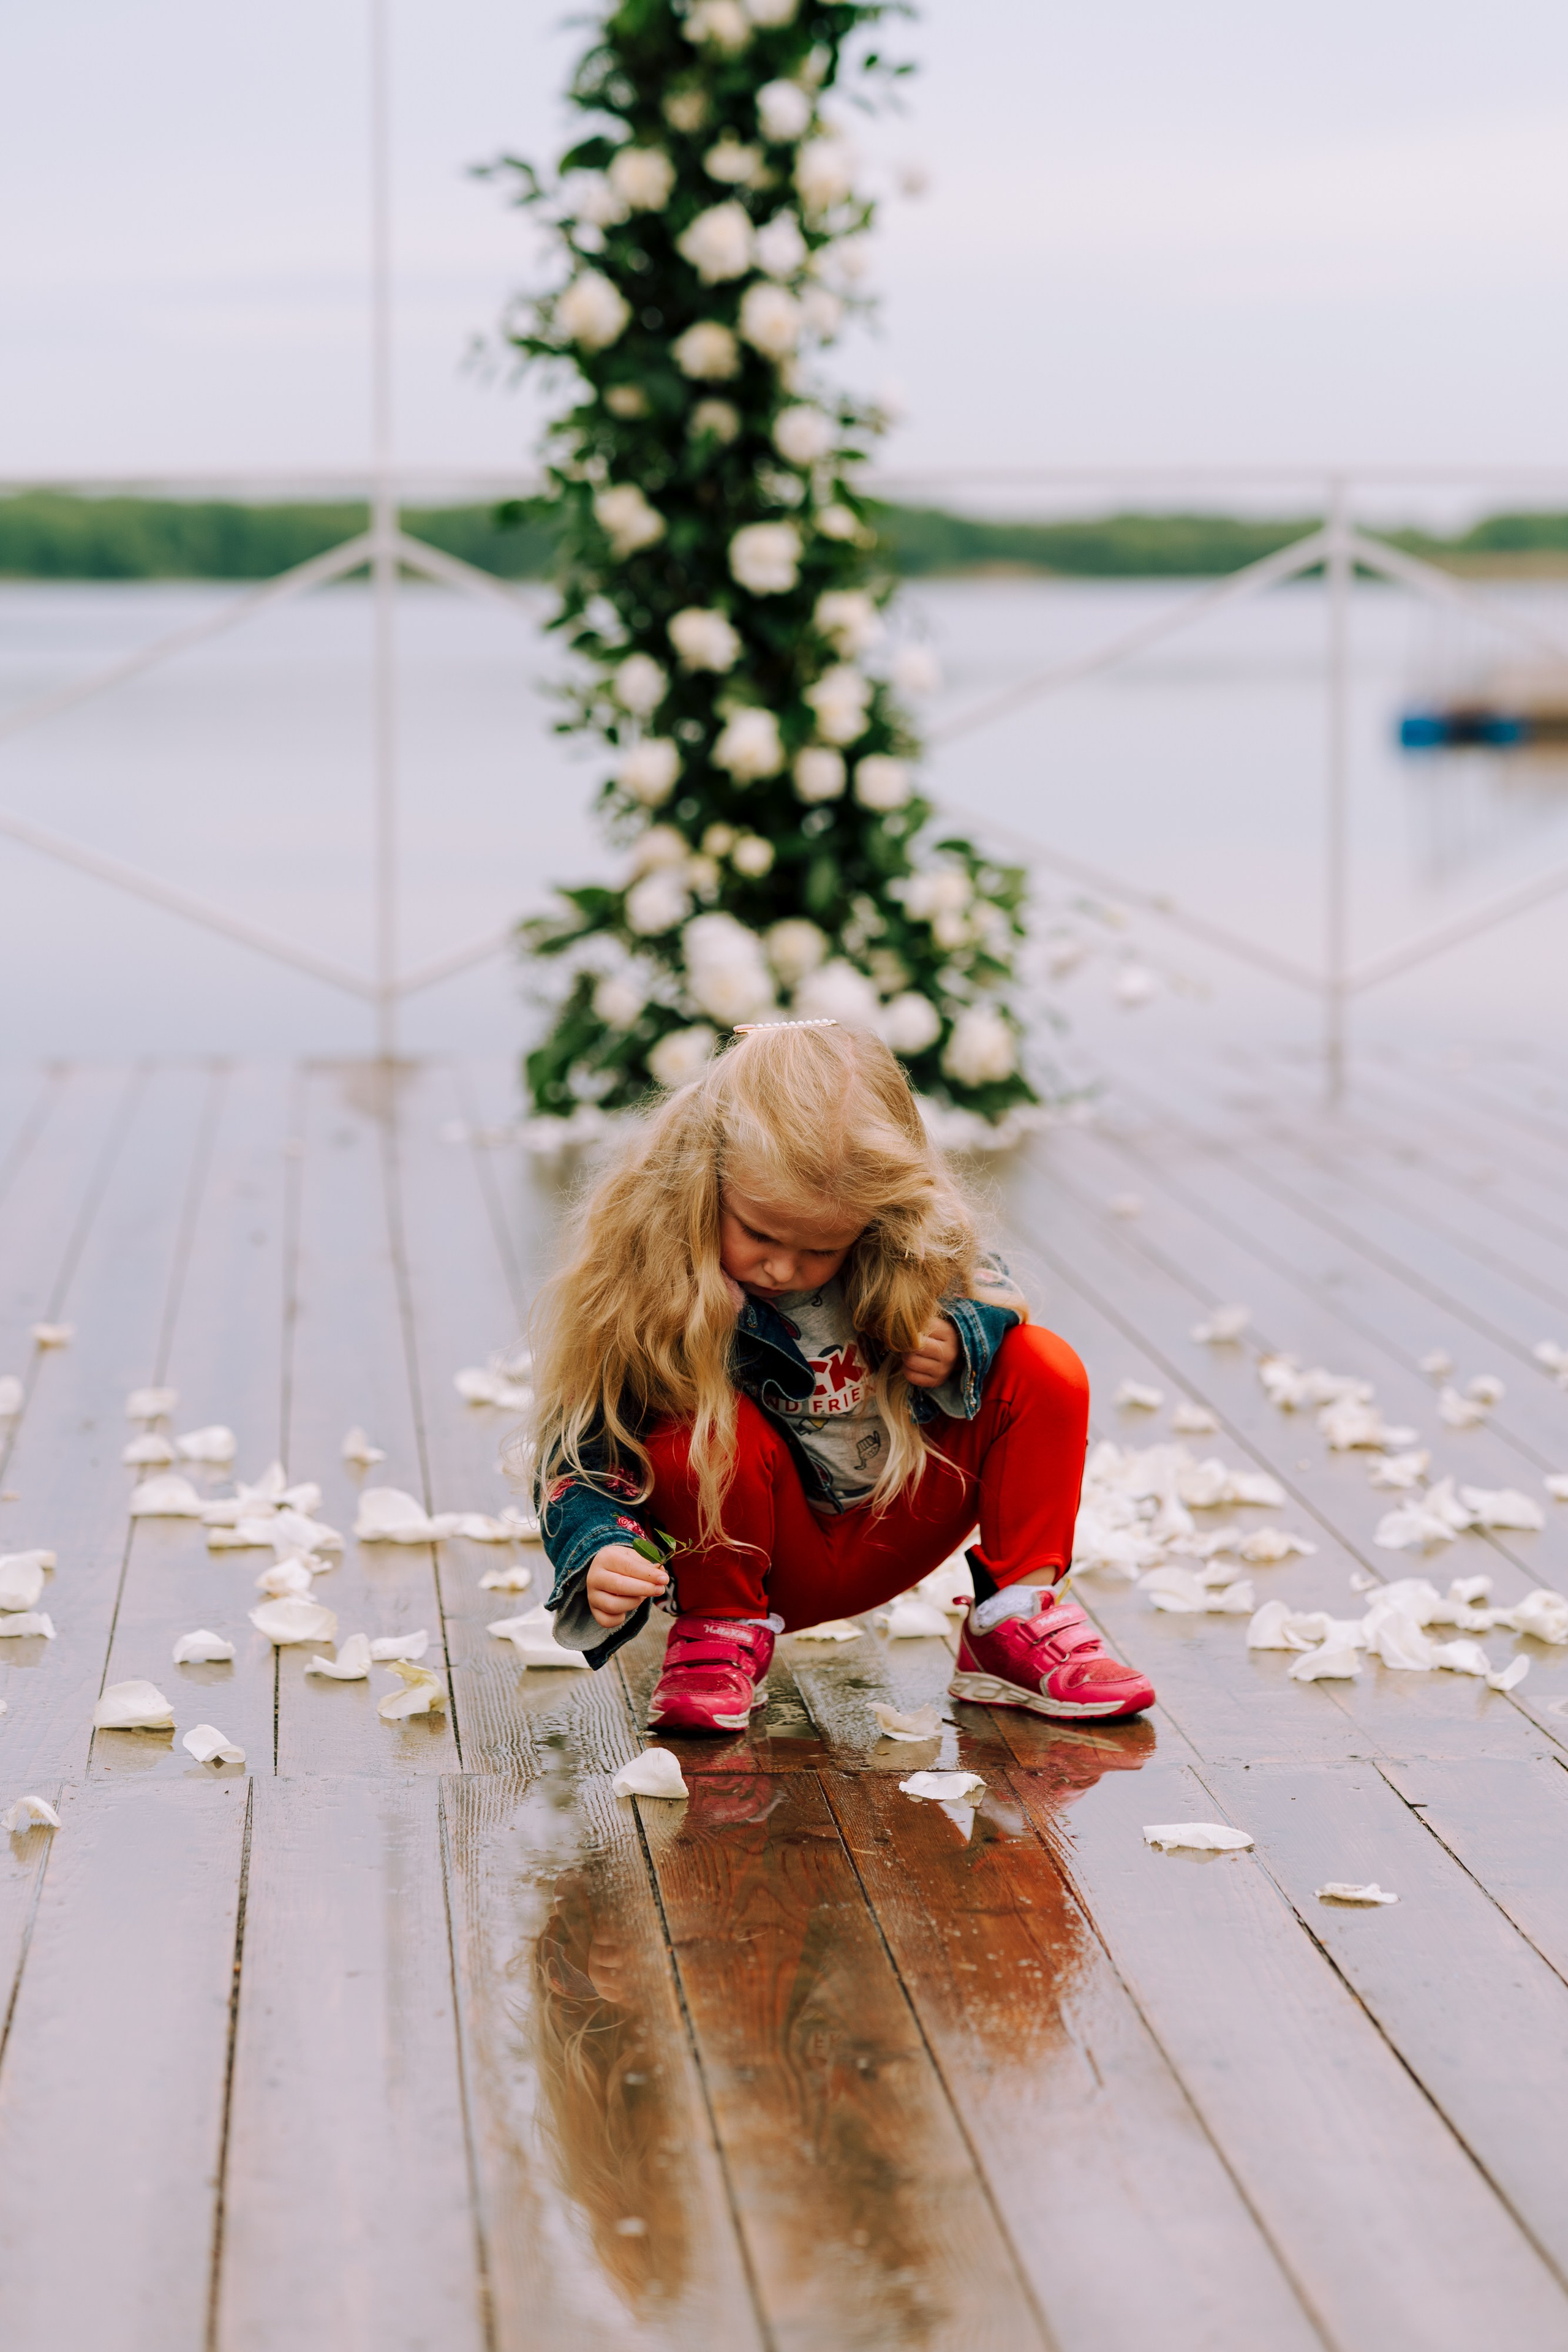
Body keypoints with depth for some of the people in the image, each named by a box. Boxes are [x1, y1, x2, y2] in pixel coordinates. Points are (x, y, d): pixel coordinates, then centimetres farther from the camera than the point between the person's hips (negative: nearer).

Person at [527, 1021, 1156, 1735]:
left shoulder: (909, 1257, -12)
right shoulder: (642, 1285, -24)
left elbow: (989, 1292, 9)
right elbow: (579, 1458, -19)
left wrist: (959, 1342, -16)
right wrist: (599, 1554, -40)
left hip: (888, 1538, 4)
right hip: (767, 1556, -4)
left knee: (1044, 1370, -13)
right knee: (713, 1427, -35)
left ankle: (1015, 1627, -6)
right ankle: (724, 1630, -10)